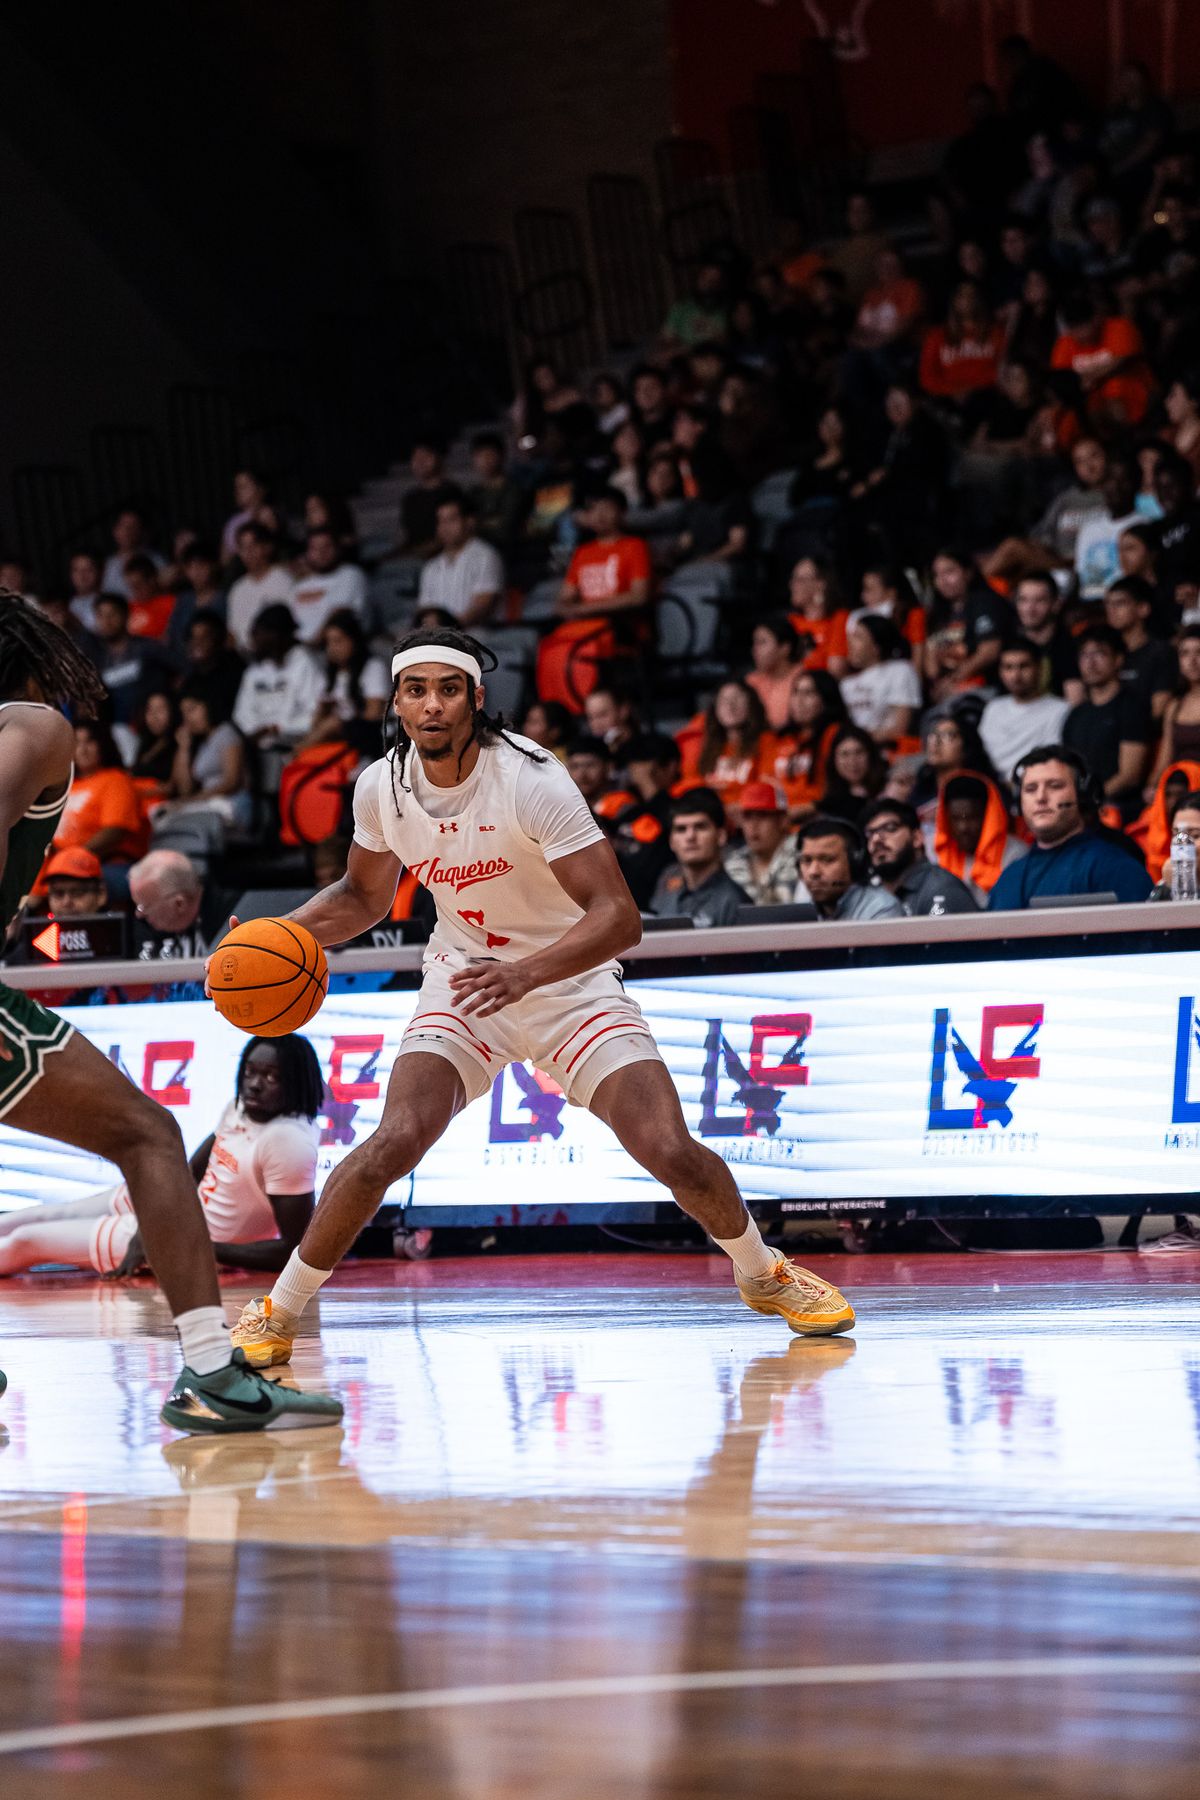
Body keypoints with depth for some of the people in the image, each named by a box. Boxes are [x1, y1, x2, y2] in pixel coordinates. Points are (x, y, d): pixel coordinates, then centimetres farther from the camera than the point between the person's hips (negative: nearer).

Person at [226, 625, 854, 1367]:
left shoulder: (530, 779, -25)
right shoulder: (383, 786, -9)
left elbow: (619, 916, -30)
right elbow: (364, 896, 11)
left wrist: (525, 973, -45)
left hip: (572, 981, -2)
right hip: (465, 982, 2)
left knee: (671, 1151, -14)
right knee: (394, 1142, -22)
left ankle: (763, 1273, 16)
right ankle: (277, 1312, -8)